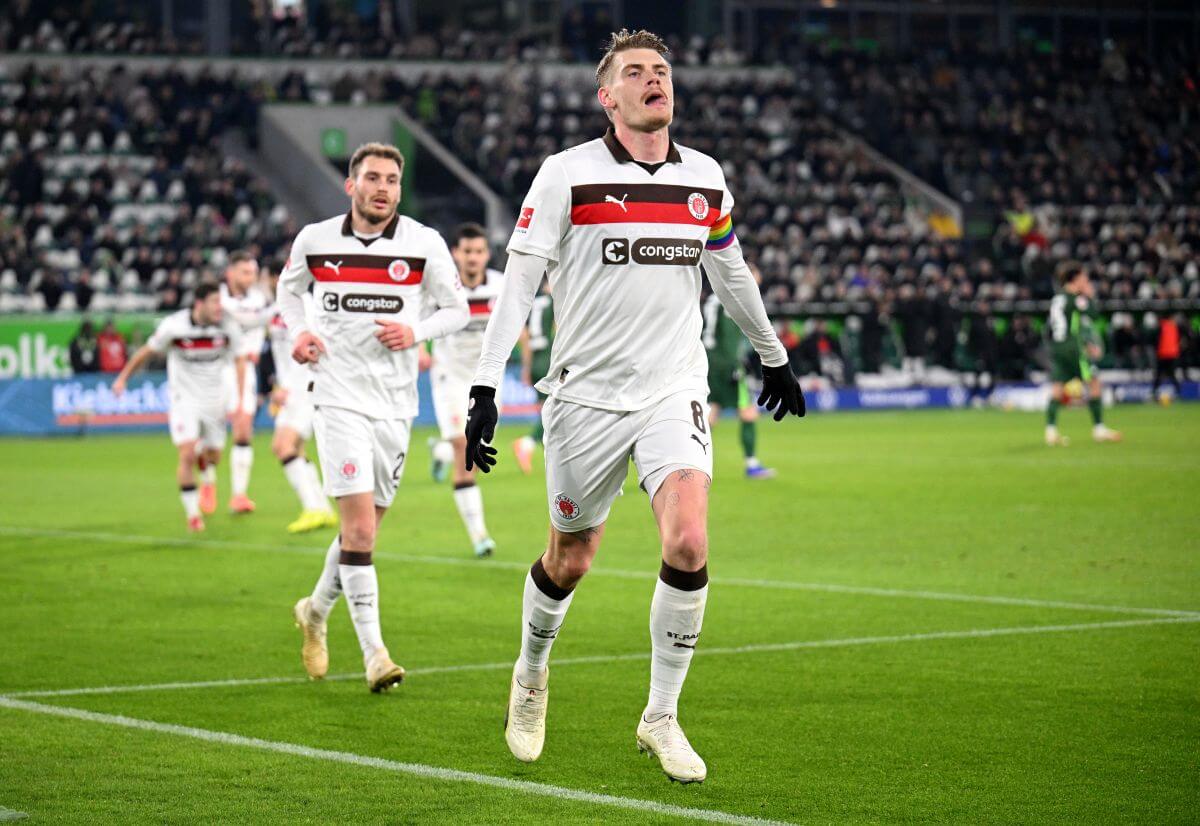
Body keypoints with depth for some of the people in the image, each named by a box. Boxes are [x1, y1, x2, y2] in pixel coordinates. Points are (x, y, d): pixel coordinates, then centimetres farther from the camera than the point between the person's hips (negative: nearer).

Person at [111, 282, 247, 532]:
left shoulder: (227, 327, -11)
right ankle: (193, 514, -4)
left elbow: (239, 361, 2)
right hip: (184, 399, -3)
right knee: (187, 457, -17)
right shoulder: (173, 326, -17)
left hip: (214, 400, 3)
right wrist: (123, 378, 7)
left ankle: (202, 449, 50)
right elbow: (147, 351, -1)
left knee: (213, 458, 11)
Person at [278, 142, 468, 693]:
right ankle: (374, 654, -13)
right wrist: (298, 332, 2)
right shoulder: (315, 240, 1)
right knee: (359, 526, -15)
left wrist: (416, 332, -12)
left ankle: (317, 611, 39)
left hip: (395, 402, 2)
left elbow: (457, 309, 7)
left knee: (365, 527, 12)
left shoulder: (424, 244, -2)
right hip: (338, 395, -2)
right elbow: (289, 287, 21)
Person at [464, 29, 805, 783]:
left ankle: (662, 717, -2)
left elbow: (732, 274, 23)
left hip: (674, 391, 2)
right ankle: (532, 674, 41)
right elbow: (518, 282, -6)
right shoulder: (567, 175, -6)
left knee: (689, 542, -18)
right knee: (569, 562, 9)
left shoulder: (705, 178, 6)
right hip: (586, 395, -2)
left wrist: (775, 357, 33)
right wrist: (485, 389, -12)